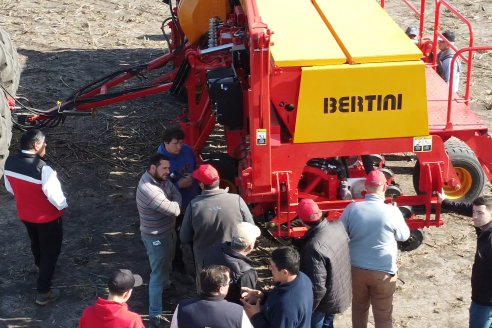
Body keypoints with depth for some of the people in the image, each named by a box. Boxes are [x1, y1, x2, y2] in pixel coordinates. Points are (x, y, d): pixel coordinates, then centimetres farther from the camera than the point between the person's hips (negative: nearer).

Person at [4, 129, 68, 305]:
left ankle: (42, 267, 61)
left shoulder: (10, 162, -14)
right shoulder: (43, 169, -35)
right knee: (50, 251, 13)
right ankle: (43, 292, 20)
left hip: (25, 214, 7)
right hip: (48, 217, -7)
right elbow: (55, 195, -25)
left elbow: (9, 187, 3)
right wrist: (63, 205, -4)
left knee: (36, 244, 32)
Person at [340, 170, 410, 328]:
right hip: (383, 272, -2)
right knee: (383, 315, 14)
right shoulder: (392, 211, -16)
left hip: (356, 268, 2)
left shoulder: (352, 208, -12)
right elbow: (404, 236, 2)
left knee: (359, 308, 24)